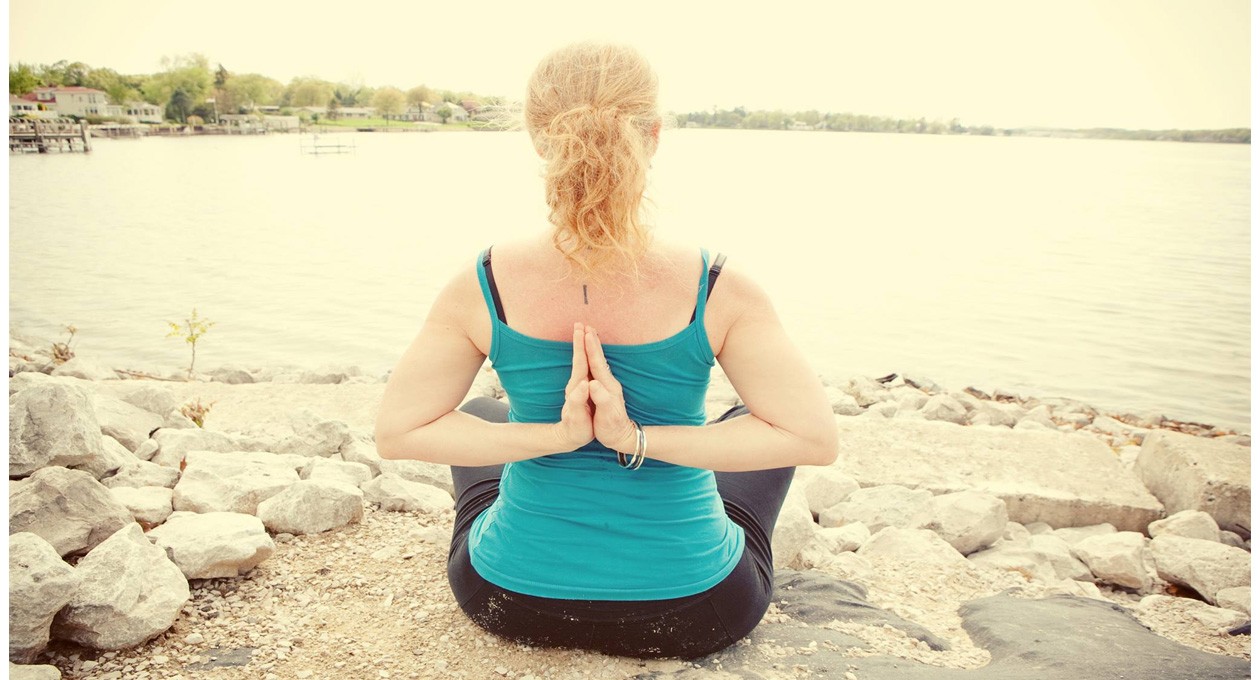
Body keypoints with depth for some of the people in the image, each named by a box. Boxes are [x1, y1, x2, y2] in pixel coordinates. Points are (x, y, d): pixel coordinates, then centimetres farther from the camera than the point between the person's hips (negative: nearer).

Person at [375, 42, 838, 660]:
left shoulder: (482, 288, -18)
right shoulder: (719, 293, -21)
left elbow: (395, 432, -11)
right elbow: (815, 438, -19)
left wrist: (554, 435, -17)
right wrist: (639, 440, -22)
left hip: (512, 601, 2)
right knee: (753, 421, 27)